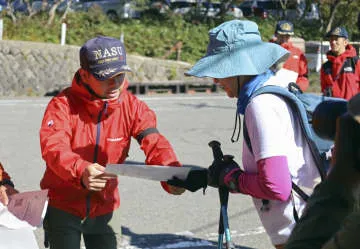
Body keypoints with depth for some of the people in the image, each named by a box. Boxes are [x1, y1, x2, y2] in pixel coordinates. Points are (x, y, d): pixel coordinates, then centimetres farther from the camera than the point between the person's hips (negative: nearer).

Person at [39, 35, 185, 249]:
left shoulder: (132, 107, -7)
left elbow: (155, 144, -20)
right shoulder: (63, 105, -17)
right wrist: (80, 172, -53)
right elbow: (53, 148, -31)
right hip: (63, 207, -3)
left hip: (105, 207, 3)